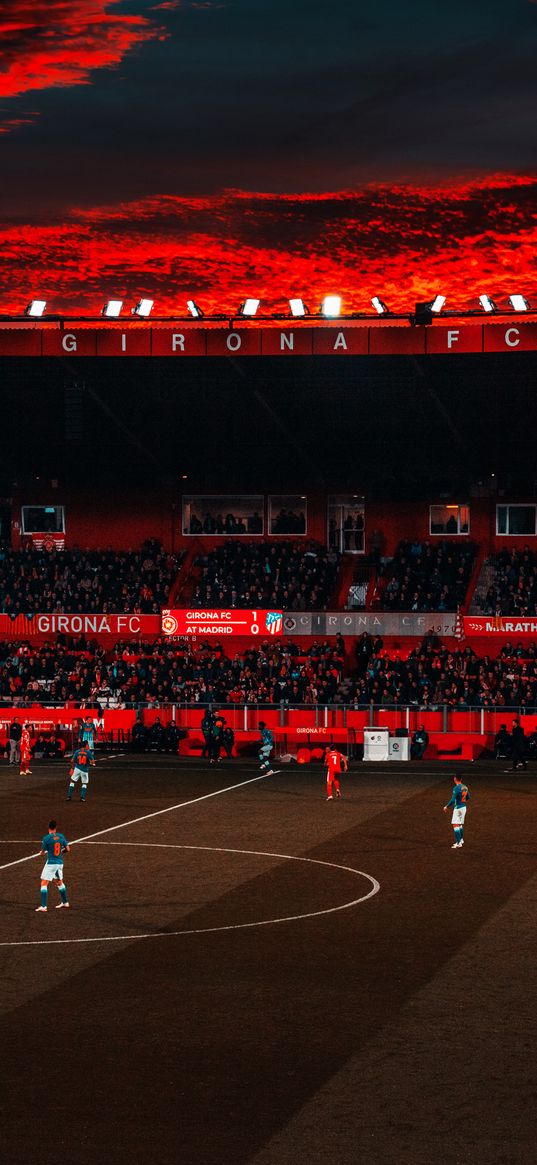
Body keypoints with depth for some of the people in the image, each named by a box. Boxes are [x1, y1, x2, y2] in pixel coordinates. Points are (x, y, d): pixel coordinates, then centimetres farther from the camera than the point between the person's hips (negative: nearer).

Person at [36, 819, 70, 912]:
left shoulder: (46, 838, -12)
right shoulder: (61, 837, 1)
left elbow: (42, 852, -5)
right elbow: (67, 849, 6)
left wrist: (44, 852, 19)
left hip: (51, 863, -6)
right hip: (60, 862, 6)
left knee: (44, 883, -4)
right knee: (59, 882, 25)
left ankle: (43, 907, -12)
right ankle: (65, 902, 36)